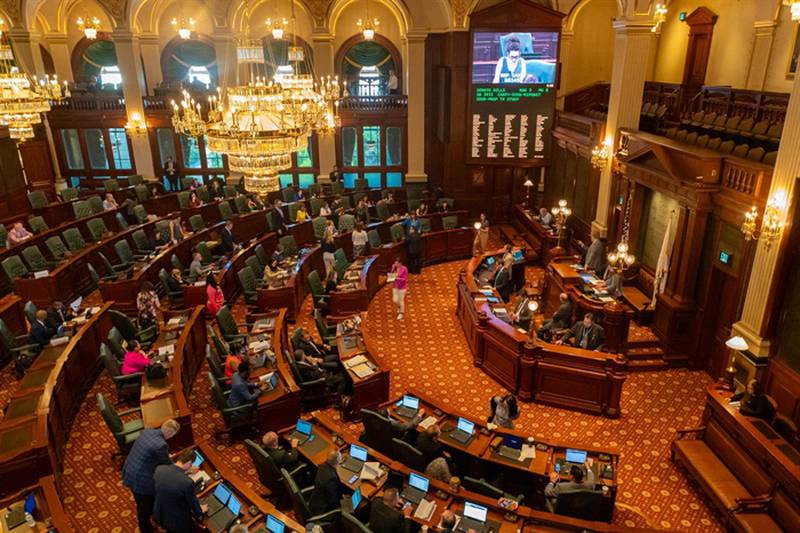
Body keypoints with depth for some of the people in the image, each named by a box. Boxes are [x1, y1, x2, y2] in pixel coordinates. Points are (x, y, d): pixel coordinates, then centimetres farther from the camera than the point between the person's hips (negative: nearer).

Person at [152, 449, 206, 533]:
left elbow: (155, 488, 3)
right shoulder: (187, 482, -33)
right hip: (178, 521, -5)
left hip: (159, 516, 5)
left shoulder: (159, 469, -19)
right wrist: (200, 512, 8)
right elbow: (193, 503, -15)